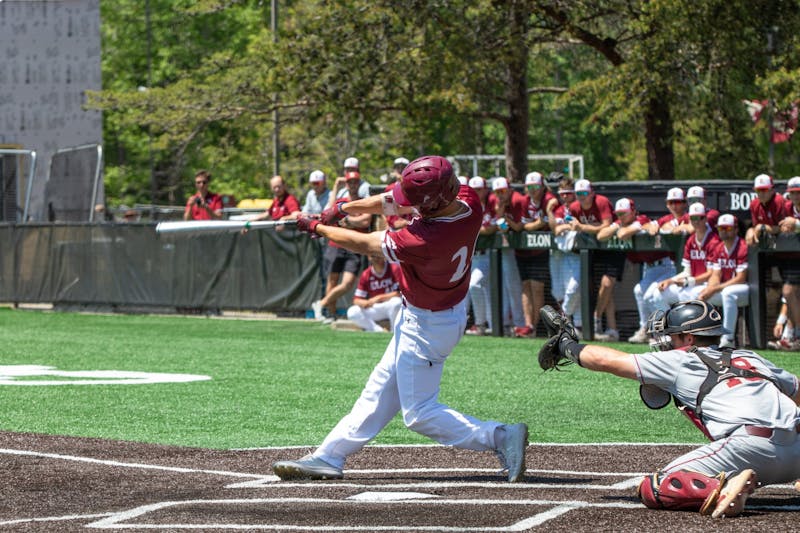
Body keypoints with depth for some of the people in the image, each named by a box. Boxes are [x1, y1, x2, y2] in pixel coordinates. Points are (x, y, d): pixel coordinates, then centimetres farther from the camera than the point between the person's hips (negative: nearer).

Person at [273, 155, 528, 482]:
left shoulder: (424, 240, -37)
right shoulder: (467, 201, -15)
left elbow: (364, 244, -20)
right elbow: (393, 202, 0)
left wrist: (317, 228, -5)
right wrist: (345, 208, -2)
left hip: (427, 326, -10)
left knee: (419, 414, 3)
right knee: (381, 392, 17)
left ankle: (500, 436, 0)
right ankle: (329, 457, 26)